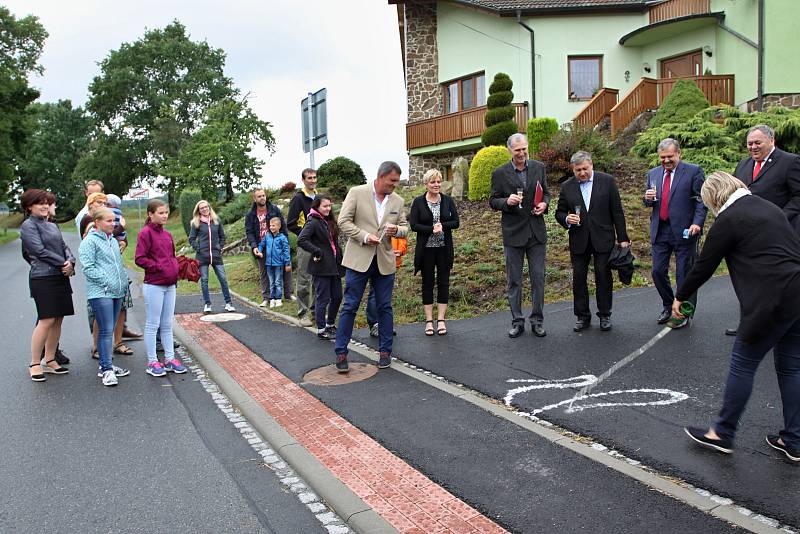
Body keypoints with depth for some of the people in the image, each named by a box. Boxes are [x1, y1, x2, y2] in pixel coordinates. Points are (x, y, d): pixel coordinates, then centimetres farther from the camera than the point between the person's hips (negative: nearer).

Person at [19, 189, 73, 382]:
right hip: (43, 278, -7)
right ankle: (35, 364, 1)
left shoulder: (53, 225, 19)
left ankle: (50, 360, 18)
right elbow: (40, 251, -12)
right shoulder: (28, 225, -2)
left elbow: (64, 247, 13)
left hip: (61, 277, 7)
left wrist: (70, 262, -7)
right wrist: (63, 264, -10)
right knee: (46, 320, -10)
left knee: (58, 319, 7)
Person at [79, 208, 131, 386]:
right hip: (100, 293, -8)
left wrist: (124, 281, 12)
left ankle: (106, 365, 23)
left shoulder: (113, 241, 17)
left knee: (109, 329, 14)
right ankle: (106, 370, -3)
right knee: (105, 331, -8)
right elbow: (88, 267, -14)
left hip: (117, 292, 8)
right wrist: (107, 282, -16)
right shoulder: (89, 241, -7)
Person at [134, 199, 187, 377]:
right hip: (153, 286, -7)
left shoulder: (167, 234, 12)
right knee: (152, 325, 3)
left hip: (170, 285, 7)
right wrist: (159, 268, -16)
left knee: (167, 325, 14)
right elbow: (139, 259, -15)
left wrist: (176, 267, 4)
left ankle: (169, 359, 22)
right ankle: (152, 363, 13)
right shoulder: (145, 233, -9)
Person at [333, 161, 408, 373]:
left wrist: (396, 230, -9)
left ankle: (385, 351, 20)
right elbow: (343, 222, -5)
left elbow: (404, 227, 14)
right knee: (350, 306, 0)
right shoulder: (357, 193, -3)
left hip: (385, 260, 4)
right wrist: (364, 236, -17)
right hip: (359, 259, -3)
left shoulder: (398, 201, 8)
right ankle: (341, 352, 9)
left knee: (385, 307, 8)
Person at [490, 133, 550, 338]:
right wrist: (507, 201, -20)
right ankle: (517, 321, 17)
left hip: (536, 232, 2)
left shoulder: (538, 167, 5)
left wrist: (544, 203, -7)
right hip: (513, 234, -2)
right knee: (513, 280, 6)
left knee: (538, 278, 5)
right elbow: (493, 201, 0)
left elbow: (546, 192, 15)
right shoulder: (500, 173, -3)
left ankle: (537, 320, 17)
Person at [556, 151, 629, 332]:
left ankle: (605, 315, 18)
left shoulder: (607, 181, -1)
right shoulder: (567, 187, 3)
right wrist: (567, 219, -14)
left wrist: (622, 238, -2)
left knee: (604, 277, 4)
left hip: (603, 239, -2)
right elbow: (559, 212, 9)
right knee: (578, 278, 5)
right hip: (578, 241, 2)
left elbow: (617, 211, -1)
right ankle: (582, 316, 18)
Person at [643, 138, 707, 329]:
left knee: (685, 273, 2)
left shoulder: (693, 171, -4)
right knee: (658, 271, 7)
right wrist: (648, 198, -5)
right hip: (660, 230, 5)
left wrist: (697, 222, -18)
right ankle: (667, 305, 27)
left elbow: (702, 200, -5)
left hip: (684, 230, -4)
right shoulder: (653, 174, 11)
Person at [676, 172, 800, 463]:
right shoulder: (768, 207, 17)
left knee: (742, 365, 3)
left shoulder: (728, 220, -7)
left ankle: (723, 433, 15)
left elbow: (703, 267, -3)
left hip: (772, 302, -8)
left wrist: (680, 296, 11)